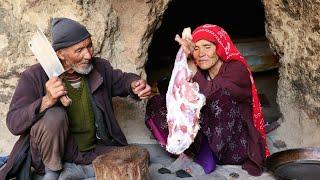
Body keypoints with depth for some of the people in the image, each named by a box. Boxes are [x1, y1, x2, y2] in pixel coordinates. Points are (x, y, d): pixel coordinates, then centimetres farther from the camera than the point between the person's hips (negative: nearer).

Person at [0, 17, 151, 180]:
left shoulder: (99, 67, -5)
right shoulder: (35, 77, -17)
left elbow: (121, 79, 15)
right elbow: (14, 123, -23)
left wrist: (134, 84, -11)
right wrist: (46, 101, -41)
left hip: (94, 148, 4)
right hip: (53, 149, -4)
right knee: (54, 115, -32)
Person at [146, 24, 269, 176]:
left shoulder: (237, 69, -11)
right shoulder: (201, 72, 5)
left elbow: (210, 95, -30)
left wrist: (190, 64, -30)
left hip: (236, 147, -5)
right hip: (204, 135, 6)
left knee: (219, 95, -32)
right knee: (156, 104, -3)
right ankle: (204, 152, -13)